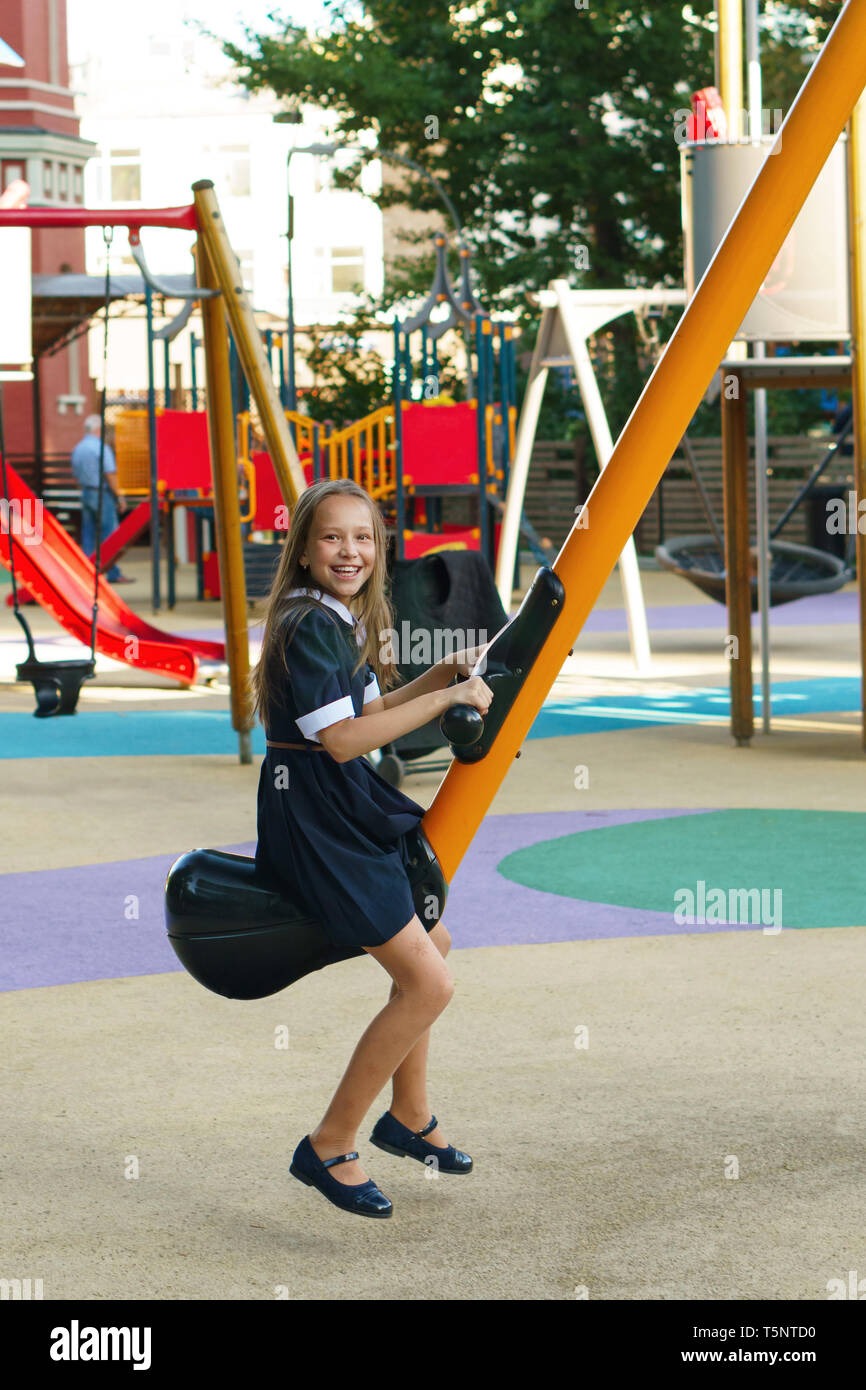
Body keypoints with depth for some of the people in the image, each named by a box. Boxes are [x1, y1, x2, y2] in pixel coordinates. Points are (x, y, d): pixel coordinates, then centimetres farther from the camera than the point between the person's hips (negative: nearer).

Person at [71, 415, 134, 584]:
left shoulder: (77, 448, 9)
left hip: (85, 493, 7)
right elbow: (110, 474, -17)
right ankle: (113, 574, -2)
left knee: (88, 534, 9)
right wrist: (119, 497, -11)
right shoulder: (101, 448, -14)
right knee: (109, 533, -3)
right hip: (102, 493, -7)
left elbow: (76, 473, 15)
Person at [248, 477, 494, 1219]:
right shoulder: (306, 626, -19)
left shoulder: (345, 621, 11)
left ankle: (409, 1118, 39)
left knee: (428, 942, 26)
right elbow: (342, 739, -25)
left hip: (347, 808, 11)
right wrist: (445, 699, -20)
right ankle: (329, 1148, -4)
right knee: (428, 983, -13)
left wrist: (444, 673, 11)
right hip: (312, 817, -11)